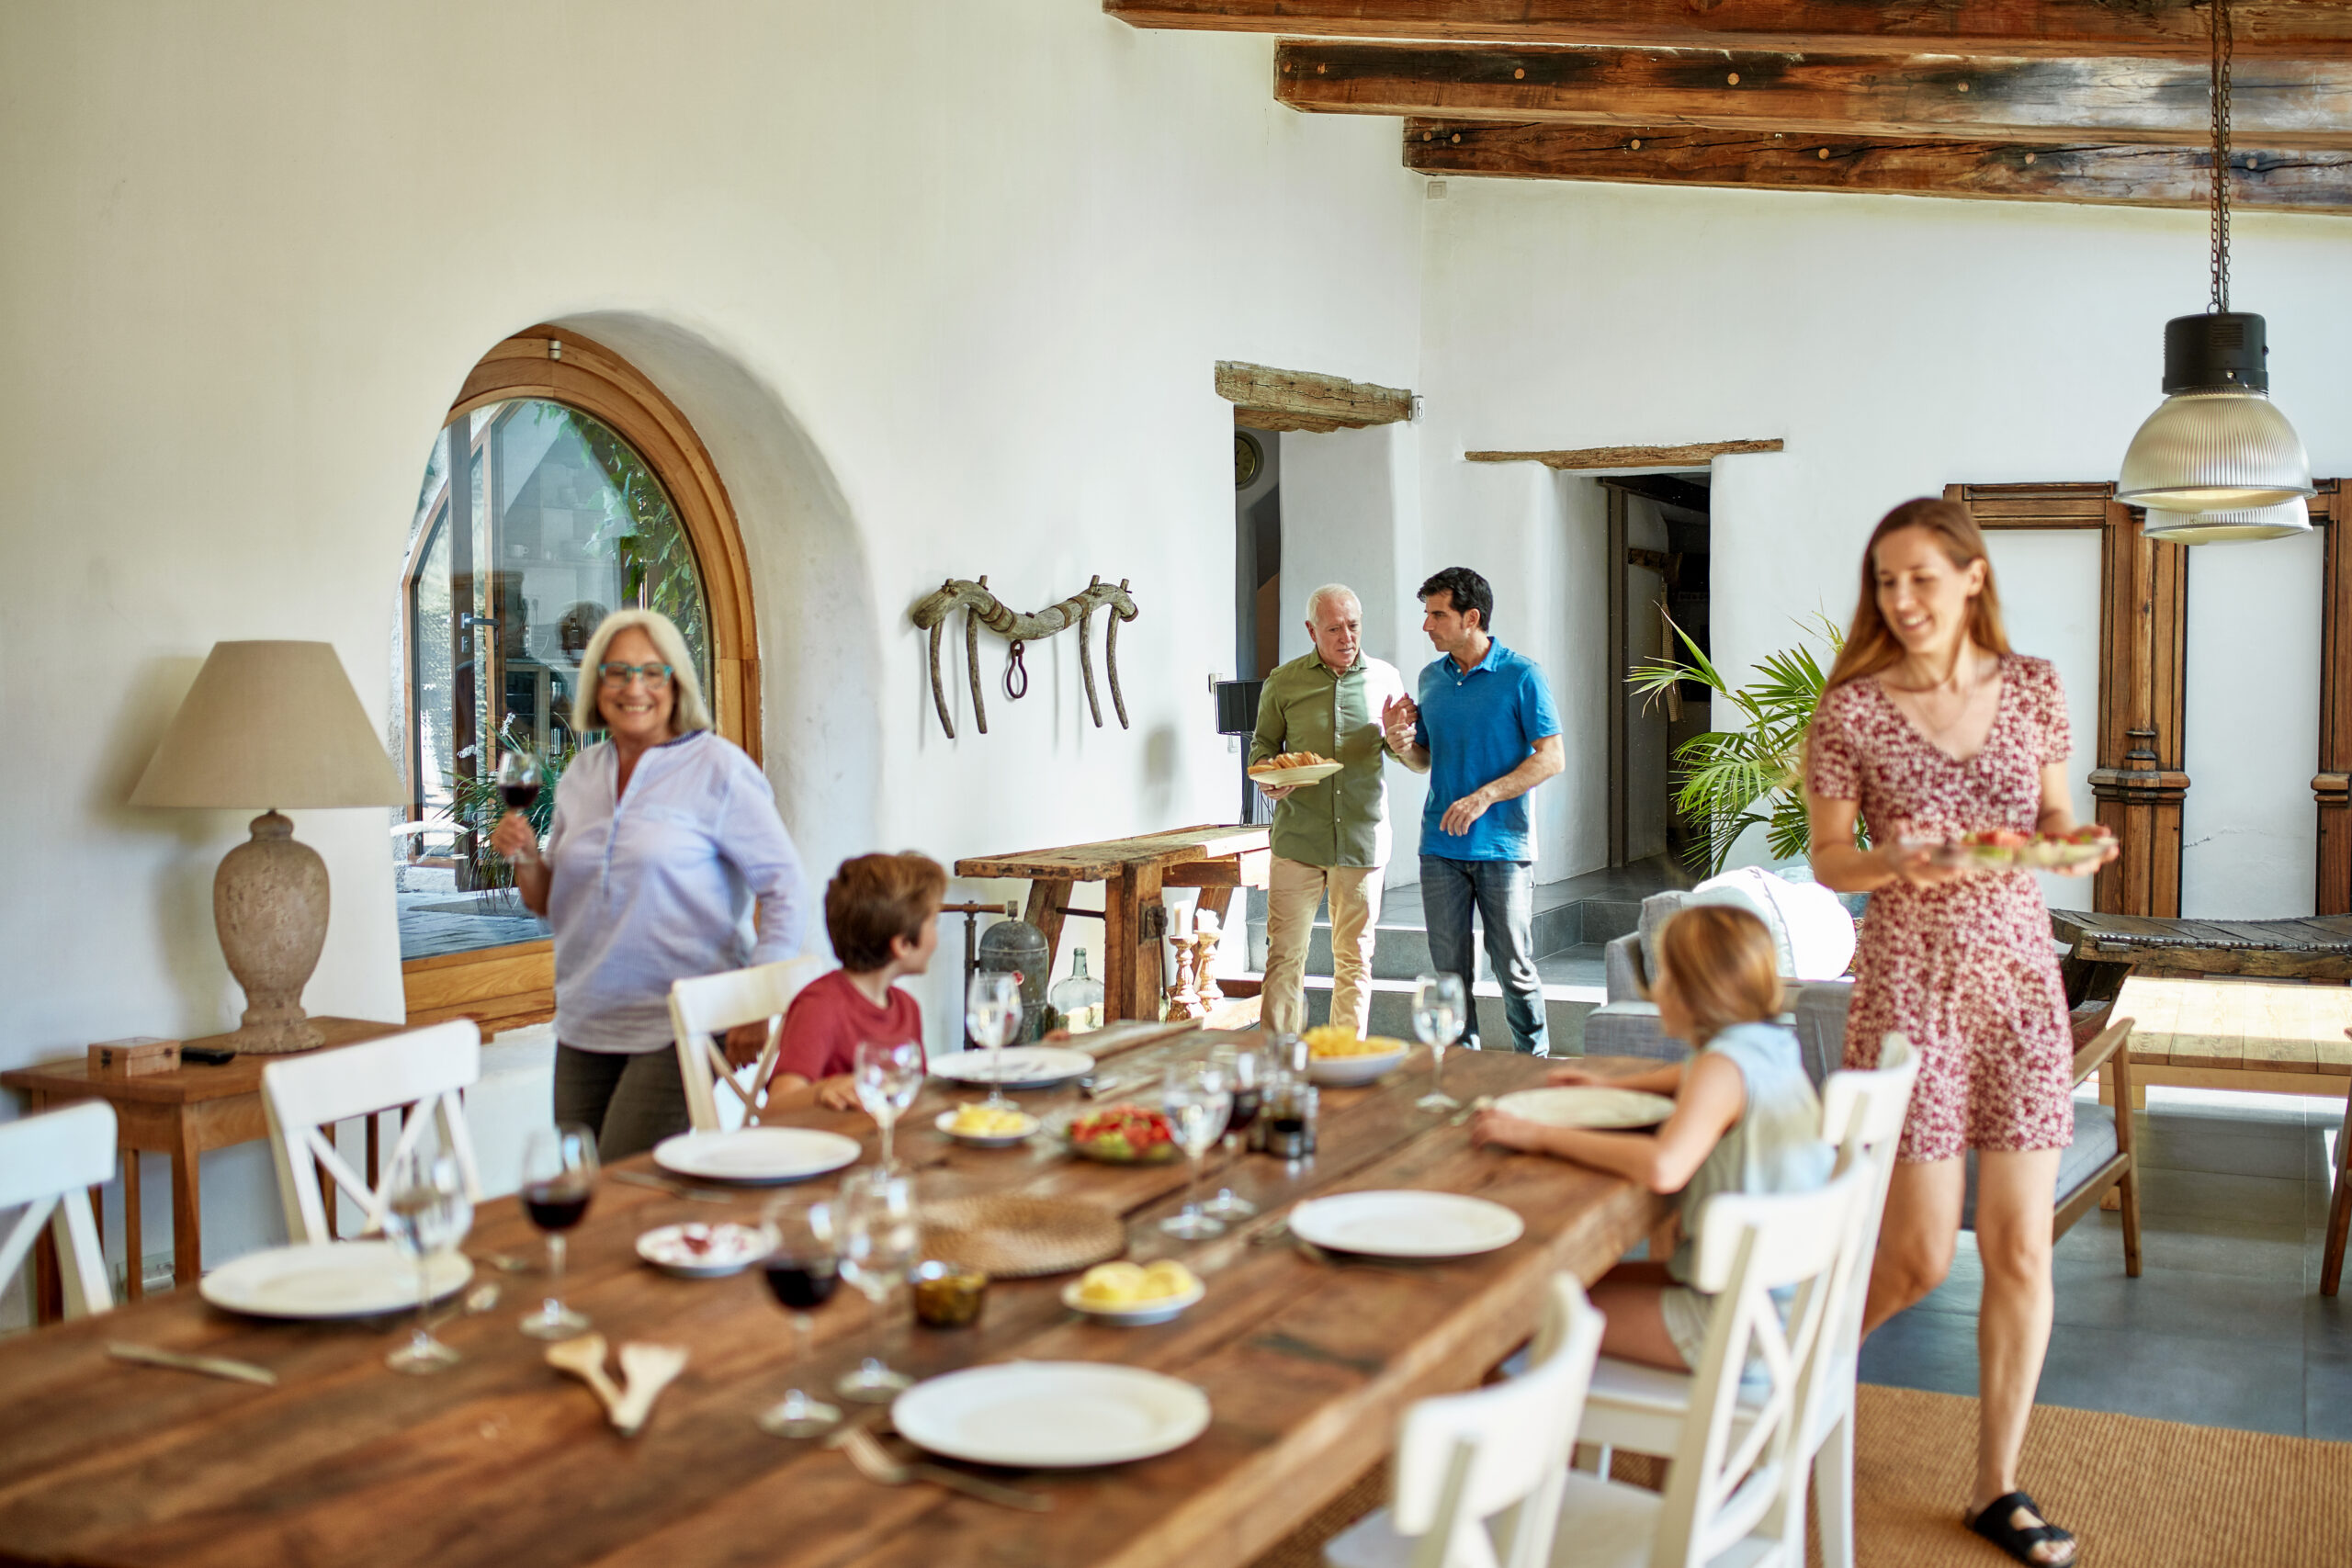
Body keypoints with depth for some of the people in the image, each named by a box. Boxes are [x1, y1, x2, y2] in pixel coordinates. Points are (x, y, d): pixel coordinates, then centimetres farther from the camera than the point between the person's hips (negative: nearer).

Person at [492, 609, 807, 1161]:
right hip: (584, 1027, 6)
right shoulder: (581, 773, 12)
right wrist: (525, 858, -3)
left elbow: (784, 888, -6)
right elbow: (549, 902, 19)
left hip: (678, 1029, -6)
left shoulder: (718, 768, -6)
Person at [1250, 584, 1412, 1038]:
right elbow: (1264, 742, 14)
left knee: (1354, 958, 6)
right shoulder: (1283, 682, 4)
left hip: (1362, 838, 1)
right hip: (1298, 836, -1)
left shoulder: (1385, 678, 8)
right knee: (1285, 953, -4)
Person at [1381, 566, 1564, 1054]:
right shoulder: (1431, 678, 11)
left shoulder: (1521, 675, -5)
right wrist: (1401, 743, -4)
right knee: (1449, 971, 6)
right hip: (1440, 847, 5)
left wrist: (1484, 796, -17)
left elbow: (1552, 757, -9)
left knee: (1514, 970, 0)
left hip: (1503, 847, -5)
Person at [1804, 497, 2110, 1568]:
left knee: (2020, 1248, 4)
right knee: (1918, 1255, 0)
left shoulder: (2033, 688, 4)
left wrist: (2071, 843, -10)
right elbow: (1827, 860, -1)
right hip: (1908, 984, -3)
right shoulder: (1851, 707, -5)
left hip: (2019, 979, 3)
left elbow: (2054, 817, 13)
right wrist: (1894, 863, -22)